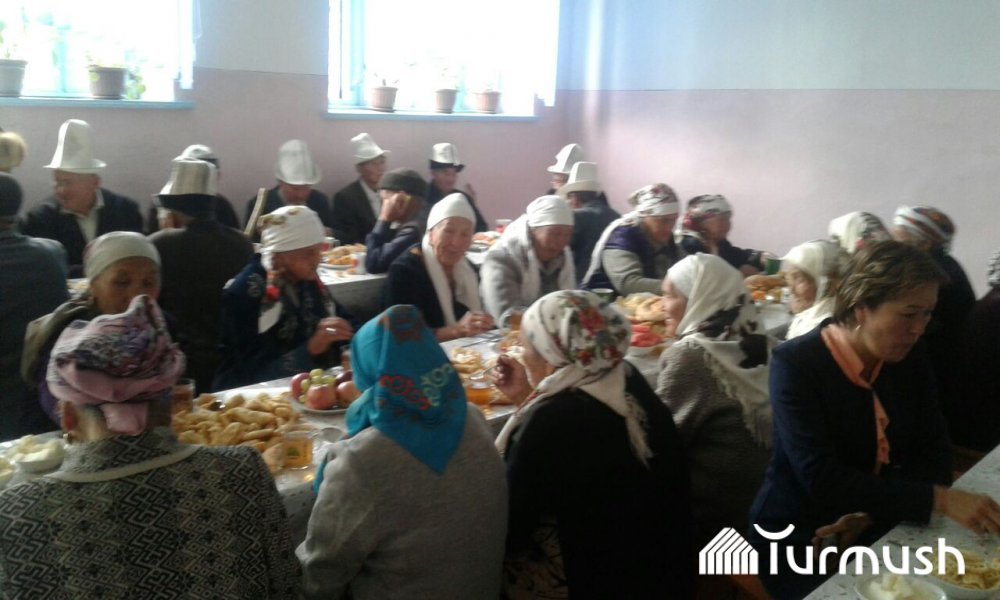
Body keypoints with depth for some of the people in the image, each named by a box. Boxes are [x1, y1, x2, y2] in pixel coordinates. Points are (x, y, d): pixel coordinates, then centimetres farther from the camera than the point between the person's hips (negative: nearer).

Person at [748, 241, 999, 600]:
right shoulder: (796, 364, -18)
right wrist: (939, 499, -29)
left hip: (881, 533, 5)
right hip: (801, 543, -5)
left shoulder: (909, 358, 0)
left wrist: (872, 515, -18)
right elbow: (822, 478, -25)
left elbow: (935, 452, -1)